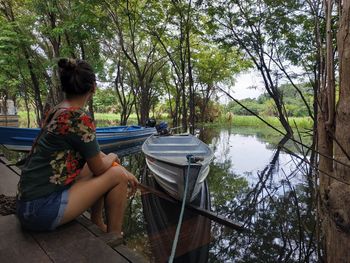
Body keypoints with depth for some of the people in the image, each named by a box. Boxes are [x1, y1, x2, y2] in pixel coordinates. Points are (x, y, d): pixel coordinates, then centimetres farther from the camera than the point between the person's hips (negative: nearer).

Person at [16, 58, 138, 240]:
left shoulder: (57, 111, 6)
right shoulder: (78, 118, -21)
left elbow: (94, 153, 12)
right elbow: (99, 167, -11)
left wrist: (126, 174, 10)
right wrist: (112, 157, 11)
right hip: (42, 208, -8)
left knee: (111, 169, 16)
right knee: (117, 175, -3)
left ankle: (98, 227, 28)